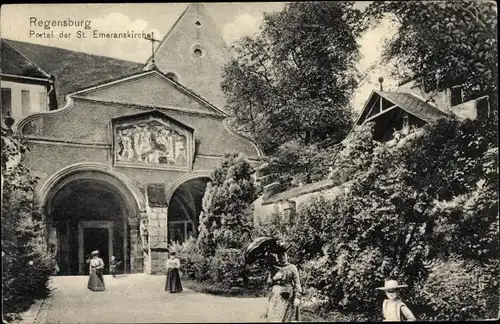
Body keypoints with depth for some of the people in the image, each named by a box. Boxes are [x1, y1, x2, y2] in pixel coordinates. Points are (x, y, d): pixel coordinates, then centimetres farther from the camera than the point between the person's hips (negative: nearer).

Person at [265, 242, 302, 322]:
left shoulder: (292, 267, 4)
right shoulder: (274, 268, 15)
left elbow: (297, 283, -1)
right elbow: (269, 282, 15)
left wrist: (297, 297, -10)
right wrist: (274, 278, -4)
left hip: (288, 298, -3)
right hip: (275, 297, 3)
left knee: (288, 318, -5)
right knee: (273, 318, -5)